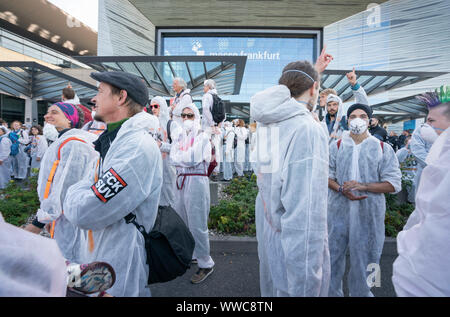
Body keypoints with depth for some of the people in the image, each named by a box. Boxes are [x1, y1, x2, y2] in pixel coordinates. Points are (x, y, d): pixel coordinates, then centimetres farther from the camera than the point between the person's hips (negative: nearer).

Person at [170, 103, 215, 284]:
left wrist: (179, 157, -6)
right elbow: (173, 157, 6)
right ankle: (188, 253, 36)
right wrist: (187, 159, -11)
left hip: (197, 181, -8)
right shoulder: (181, 136, 17)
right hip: (181, 180, 8)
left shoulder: (203, 137, -5)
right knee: (181, 221, 17)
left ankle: (205, 264, 9)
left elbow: (194, 158, -17)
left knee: (197, 225, -5)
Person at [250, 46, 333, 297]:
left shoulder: (268, 119, 1)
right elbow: (307, 214, -28)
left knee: (272, 289, 25)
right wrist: (306, 289, -24)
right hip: (296, 247, -7)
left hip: (267, 237, 8)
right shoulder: (309, 130, -22)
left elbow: (295, 89, 27)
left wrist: (315, 70, 37)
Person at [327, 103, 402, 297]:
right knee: (333, 254, 12)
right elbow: (327, 175, 4)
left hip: (368, 212, -1)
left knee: (363, 256, 11)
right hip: (339, 209, 1)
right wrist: (342, 190, -15)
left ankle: (361, 292, 35)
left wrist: (362, 186, -17)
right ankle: (332, 292, 33)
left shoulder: (383, 149, 1)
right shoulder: (336, 146, 5)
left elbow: (394, 184, -3)